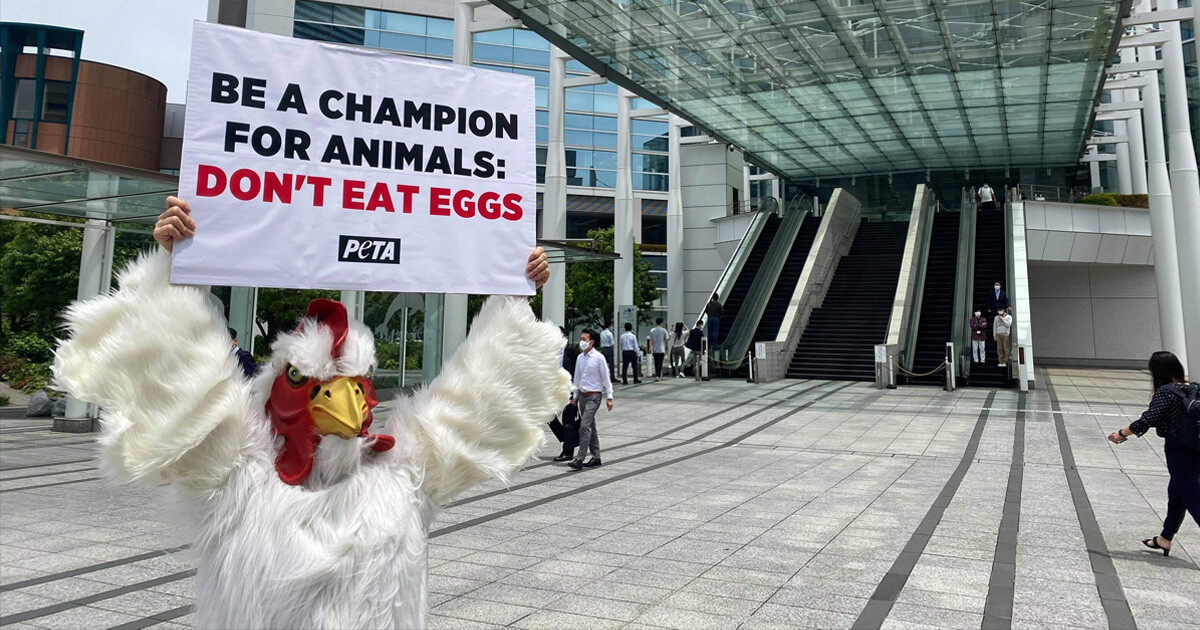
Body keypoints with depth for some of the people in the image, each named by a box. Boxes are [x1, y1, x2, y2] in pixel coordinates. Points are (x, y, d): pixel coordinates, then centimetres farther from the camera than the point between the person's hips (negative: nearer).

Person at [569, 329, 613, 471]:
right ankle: (596, 458, 19)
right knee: (590, 427, 12)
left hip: (593, 396, -7)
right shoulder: (580, 358, 10)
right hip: (582, 395, 7)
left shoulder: (598, 358, -9)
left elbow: (606, 378, -7)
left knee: (585, 426, -16)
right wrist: (575, 395, 15)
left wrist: (609, 397, -9)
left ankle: (579, 459, -16)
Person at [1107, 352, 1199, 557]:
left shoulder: (1165, 392, -16)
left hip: (1179, 453, -8)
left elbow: (1148, 420, -20)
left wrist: (1121, 434, -9)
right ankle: (1165, 539, 35)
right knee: (1175, 493, 21)